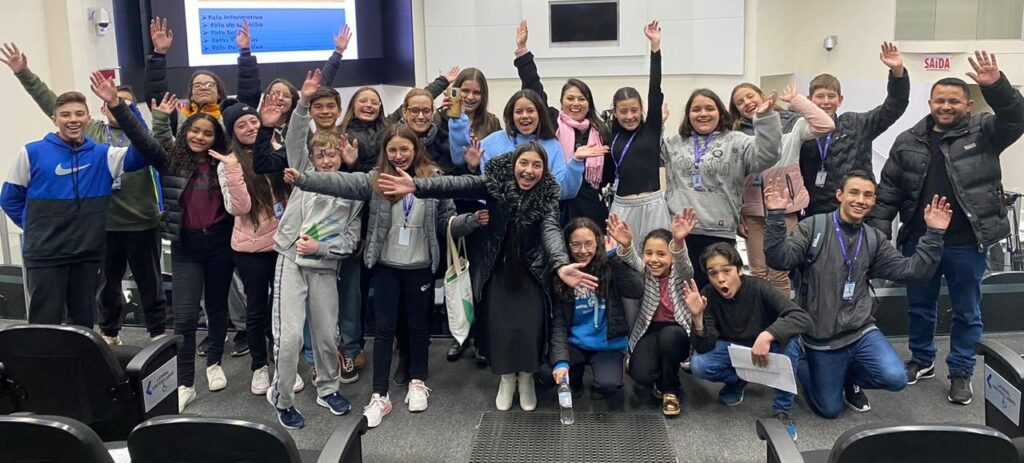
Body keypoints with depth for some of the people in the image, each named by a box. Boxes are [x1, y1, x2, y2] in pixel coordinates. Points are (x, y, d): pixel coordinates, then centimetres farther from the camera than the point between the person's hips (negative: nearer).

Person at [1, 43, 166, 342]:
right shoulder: (89, 131, 7)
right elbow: (52, 104, 7)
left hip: (141, 223, -3)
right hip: (102, 223, 3)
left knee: (149, 282, 8)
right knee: (107, 281, 19)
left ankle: (159, 332, 20)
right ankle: (108, 332, 35)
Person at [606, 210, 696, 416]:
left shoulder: (680, 273, -10)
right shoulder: (644, 272, -4)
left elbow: (682, 261, -34)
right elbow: (631, 259, -26)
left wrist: (678, 240, -59)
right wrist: (625, 244, -52)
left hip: (677, 332, -1)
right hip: (649, 330, 1)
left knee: (668, 335, -37)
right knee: (640, 374, -25)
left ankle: (671, 390, -12)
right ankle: (660, 379, 15)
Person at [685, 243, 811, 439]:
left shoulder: (758, 288, -27)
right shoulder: (708, 295, -20)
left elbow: (802, 317, -37)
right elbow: (704, 348, -21)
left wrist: (767, 335, -52)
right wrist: (697, 317, -40)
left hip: (765, 350, -2)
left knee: (787, 338, -34)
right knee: (698, 365, -27)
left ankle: (782, 410, -18)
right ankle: (738, 380, 7)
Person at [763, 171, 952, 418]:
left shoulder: (874, 239, 5)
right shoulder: (813, 227, -9)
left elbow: (911, 270, 0)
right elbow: (779, 259, -21)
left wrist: (934, 234, -9)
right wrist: (776, 216, -32)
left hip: (861, 331, 3)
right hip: (821, 337, -3)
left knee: (895, 378, -21)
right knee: (830, 409, 5)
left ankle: (850, 377, 14)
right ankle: (802, 364, 36)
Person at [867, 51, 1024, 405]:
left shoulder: (983, 132, 0)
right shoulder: (908, 141, 4)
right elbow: (889, 190, 4)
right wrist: (878, 232, -2)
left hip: (967, 243, -2)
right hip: (919, 241, 2)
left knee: (967, 311, 11)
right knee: (919, 306, 17)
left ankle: (961, 372, 27)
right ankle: (922, 361, 36)